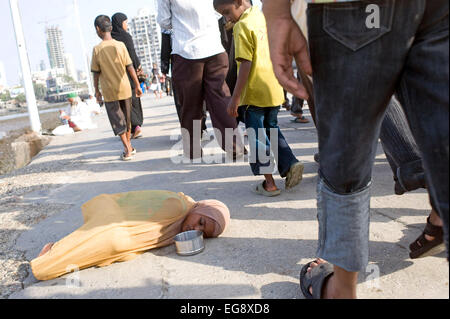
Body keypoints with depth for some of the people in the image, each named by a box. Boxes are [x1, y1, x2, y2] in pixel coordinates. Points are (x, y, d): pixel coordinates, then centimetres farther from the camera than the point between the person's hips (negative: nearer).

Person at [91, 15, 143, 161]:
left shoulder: (97, 49, -9)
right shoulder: (120, 45, -5)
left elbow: (96, 73, -5)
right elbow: (130, 67, -4)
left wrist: (97, 90, 6)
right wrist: (137, 85, 4)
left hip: (109, 92, -2)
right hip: (124, 88, 2)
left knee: (117, 121, 4)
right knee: (127, 118, 16)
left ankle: (127, 150, -2)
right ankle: (129, 146, 27)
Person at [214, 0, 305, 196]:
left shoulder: (242, 26, -13)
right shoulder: (264, 17, 12)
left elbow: (246, 64, -19)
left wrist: (235, 98, -16)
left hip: (255, 93, -8)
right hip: (275, 90, 8)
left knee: (257, 137, 3)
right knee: (272, 129, 24)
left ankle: (269, 183, 8)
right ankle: (291, 164, 12)